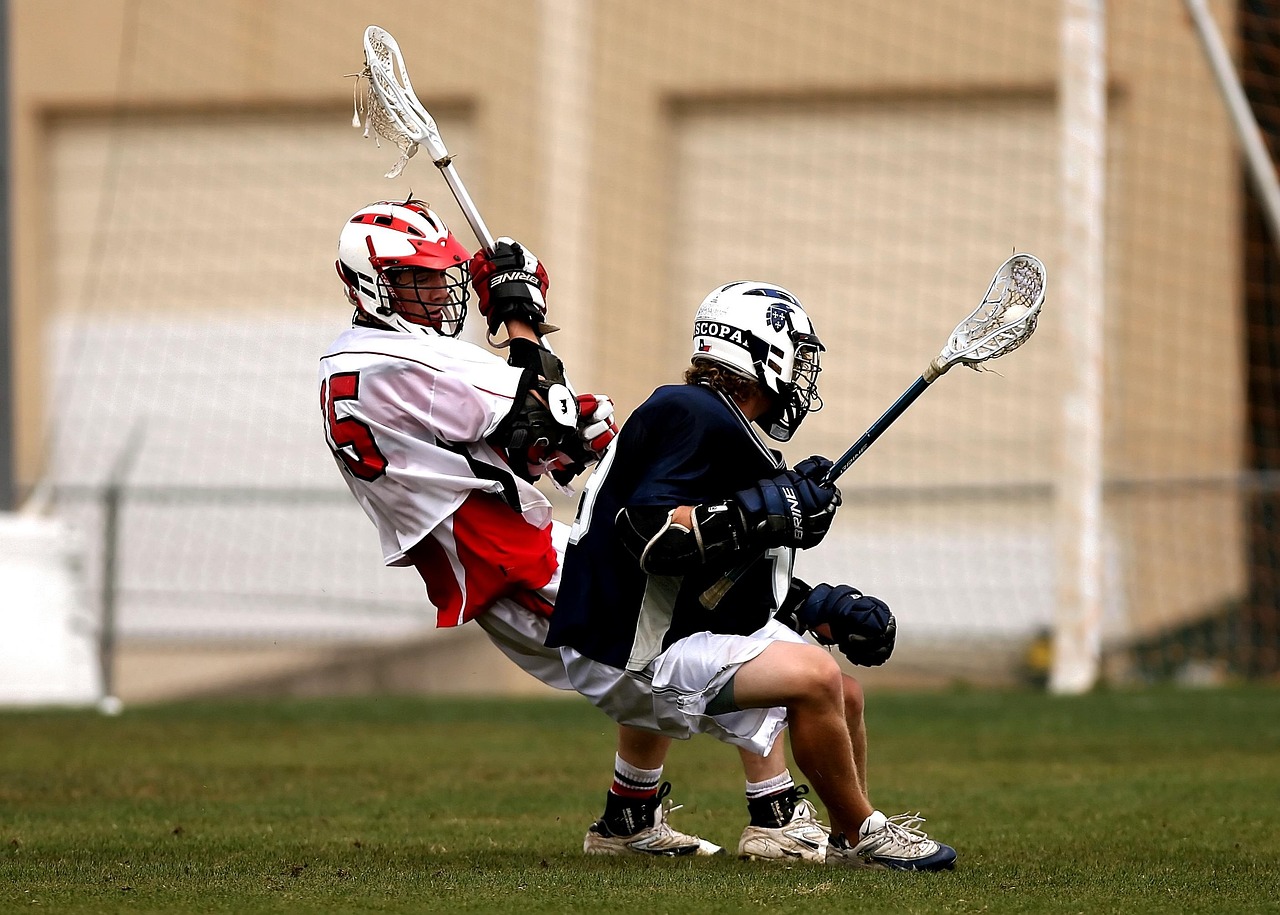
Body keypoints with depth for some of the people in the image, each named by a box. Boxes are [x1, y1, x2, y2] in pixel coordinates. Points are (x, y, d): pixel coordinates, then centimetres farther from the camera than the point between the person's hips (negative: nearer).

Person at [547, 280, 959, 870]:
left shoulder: (726, 430, 16)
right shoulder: (692, 415, -15)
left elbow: (738, 583, 20)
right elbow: (652, 536, -28)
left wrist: (824, 608, 10)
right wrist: (772, 509, -23)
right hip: (628, 659, -11)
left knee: (843, 694, 17)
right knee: (814, 676, -24)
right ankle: (861, 835, -7)